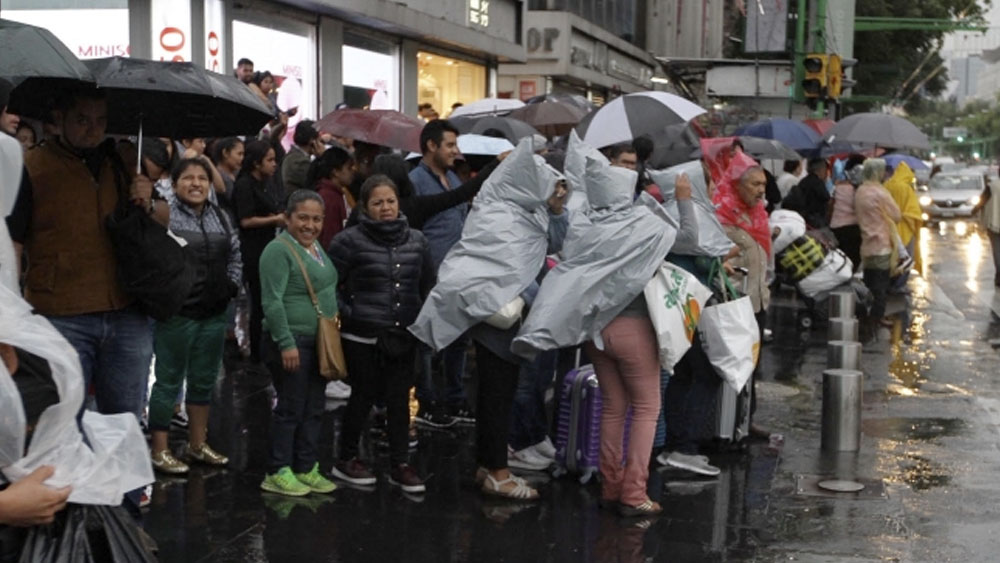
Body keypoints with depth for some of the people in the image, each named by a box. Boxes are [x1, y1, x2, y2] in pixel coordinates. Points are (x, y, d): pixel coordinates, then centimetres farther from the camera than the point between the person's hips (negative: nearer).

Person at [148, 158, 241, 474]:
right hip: (176, 312, -7)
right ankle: (159, 451, 11)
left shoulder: (221, 217, 11)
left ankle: (197, 444, 29)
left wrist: (231, 285, 11)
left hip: (214, 313, 7)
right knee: (169, 381, 1)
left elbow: (235, 254, 21)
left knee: (204, 381, 15)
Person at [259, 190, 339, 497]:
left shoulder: (316, 248, 15)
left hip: (319, 342, 9)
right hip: (293, 342, -9)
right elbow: (272, 302, -18)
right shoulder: (279, 250, -13)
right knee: (291, 408, -4)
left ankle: (307, 468, 21)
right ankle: (278, 473, 6)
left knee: (314, 408, 12)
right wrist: (286, 343, -22)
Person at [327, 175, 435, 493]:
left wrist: (423, 318, 10)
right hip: (362, 337, -4)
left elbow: (428, 285, 19)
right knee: (364, 395, 5)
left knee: (400, 398, 7)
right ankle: (347, 459, 22)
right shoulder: (350, 240, -8)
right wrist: (347, 313, -8)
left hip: (403, 337, 4)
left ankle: (400, 465, 16)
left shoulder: (416, 241, 7)